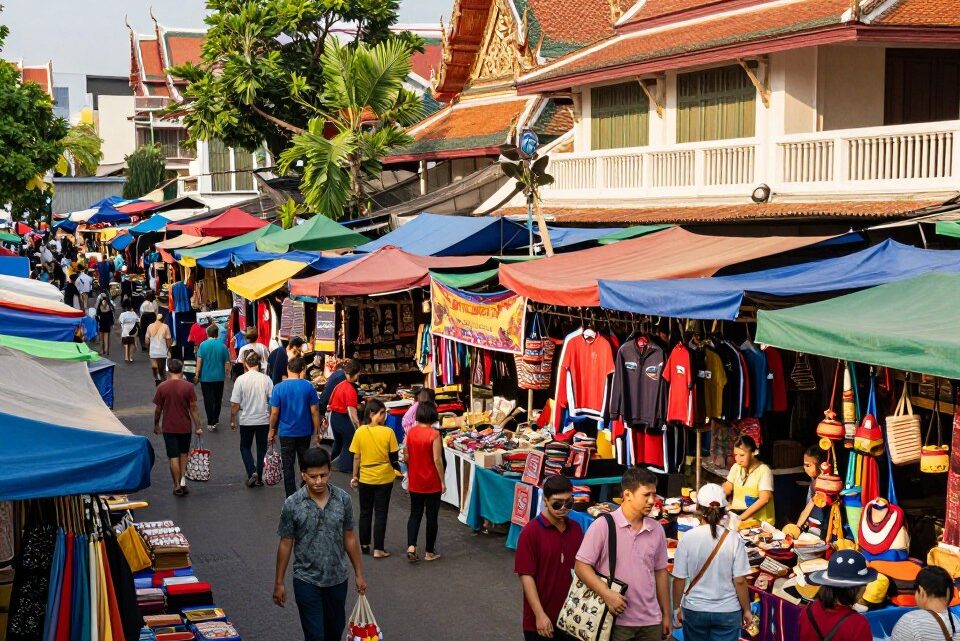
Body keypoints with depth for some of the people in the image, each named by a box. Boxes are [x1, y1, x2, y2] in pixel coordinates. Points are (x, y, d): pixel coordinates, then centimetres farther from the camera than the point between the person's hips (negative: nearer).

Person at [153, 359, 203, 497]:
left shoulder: (162, 387, -8)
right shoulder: (188, 387, -10)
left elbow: (158, 409, -1)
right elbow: (193, 409, -8)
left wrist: (156, 425, 13)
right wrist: (198, 427, -1)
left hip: (169, 427, 0)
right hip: (185, 427, 0)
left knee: (173, 457, 6)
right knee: (183, 453, 21)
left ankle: (177, 486, 9)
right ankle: (183, 478, 10)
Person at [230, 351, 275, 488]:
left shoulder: (240, 380, -11)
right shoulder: (266, 379, -8)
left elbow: (235, 404, -8)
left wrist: (232, 421, 5)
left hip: (246, 420, -1)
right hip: (264, 420, 1)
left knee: (245, 447, 17)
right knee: (262, 448, 15)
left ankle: (252, 472, -2)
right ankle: (259, 478, 19)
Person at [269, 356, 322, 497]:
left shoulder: (278, 388, -11)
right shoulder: (308, 387, -9)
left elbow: (274, 413, -8)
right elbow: (314, 411, -6)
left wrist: (272, 430, 6)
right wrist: (316, 431, 3)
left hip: (286, 433, -2)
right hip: (305, 432, 2)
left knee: (288, 467, 6)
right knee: (305, 464, 18)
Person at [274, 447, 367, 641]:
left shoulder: (343, 498, -8)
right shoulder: (292, 504, -14)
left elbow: (350, 538, 2)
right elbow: (285, 544, -5)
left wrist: (359, 573, 6)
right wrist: (279, 583, -1)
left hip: (337, 579, 3)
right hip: (307, 581, -3)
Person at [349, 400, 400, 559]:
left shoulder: (360, 432, -10)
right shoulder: (388, 432, -15)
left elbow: (356, 457, -5)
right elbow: (394, 457, -7)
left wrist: (355, 477, 7)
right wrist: (398, 468, 12)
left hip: (365, 478, 2)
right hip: (384, 479, -2)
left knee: (365, 512, 17)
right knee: (381, 513, 7)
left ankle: (364, 545, 27)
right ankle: (378, 549, 7)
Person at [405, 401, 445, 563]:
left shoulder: (411, 432, -3)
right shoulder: (434, 434, -17)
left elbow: (407, 457, 4)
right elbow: (437, 460, -17)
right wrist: (443, 481, -7)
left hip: (415, 482, 4)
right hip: (432, 483, -4)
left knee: (415, 514, 14)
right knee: (432, 516, 9)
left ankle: (411, 546, -3)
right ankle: (429, 552, 16)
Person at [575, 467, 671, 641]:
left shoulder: (657, 529, 8)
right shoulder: (603, 525, -7)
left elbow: (660, 572, 15)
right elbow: (581, 566, -8)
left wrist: (666, 615, 15)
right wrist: (607, 594, -18)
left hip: (651, 622, 4)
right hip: (616, 622, -4)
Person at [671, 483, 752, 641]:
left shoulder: (687, 538, -9)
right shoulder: (733, 540, -9)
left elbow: (679, 579, -5)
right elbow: (740, 581, -7)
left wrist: (677, 607, 9)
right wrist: (746, 610, 6)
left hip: (694, 610, 0)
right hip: (728, 612, 0)